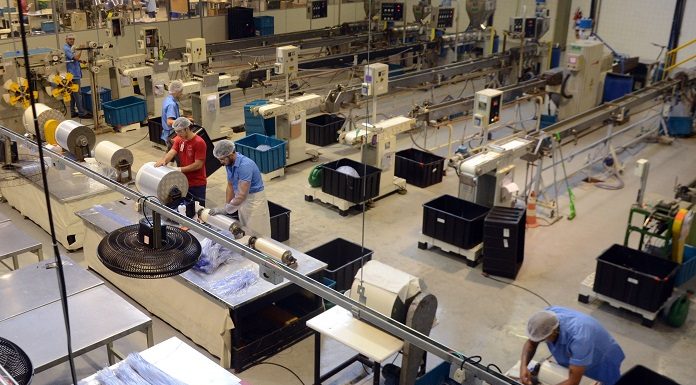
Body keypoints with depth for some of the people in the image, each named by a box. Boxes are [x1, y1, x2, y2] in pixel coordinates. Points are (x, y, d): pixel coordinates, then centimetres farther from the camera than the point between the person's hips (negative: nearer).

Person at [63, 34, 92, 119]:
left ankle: (73, 112, 19)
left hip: (74, 74, 11)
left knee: (73, 95, 13)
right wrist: (81, 49, -16)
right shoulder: (66, 48, -12)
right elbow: (76, 57, -22)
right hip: (73, 75, -11)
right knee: (77, 94, -8)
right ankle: (82, 113, -6)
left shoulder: (71, 48, 19)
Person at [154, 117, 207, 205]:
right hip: (183, 182, 6)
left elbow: (198, 165, -19)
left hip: (197, 185, -6)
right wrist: (164, 160, -29)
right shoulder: (179, 140, 4)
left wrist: (181, 169, -22)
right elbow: (172, 152, -10)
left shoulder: (199, 143, -16)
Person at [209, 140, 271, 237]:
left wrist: (224, 210, -25)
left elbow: (242, 195, -30)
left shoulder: (245, 165, -28)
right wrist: (226, 205, 4)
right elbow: (230, 186, 10)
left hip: (254, 199, -8)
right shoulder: (229, 164, -2)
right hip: (242, 200, 8)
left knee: (256, 234, -3)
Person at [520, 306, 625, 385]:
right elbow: (531, 342, -13)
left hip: (603, 360, -5)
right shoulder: (548, 315, -29)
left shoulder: (579, 337, -46)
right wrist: (523, 366, -30)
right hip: (572, 355, 5)